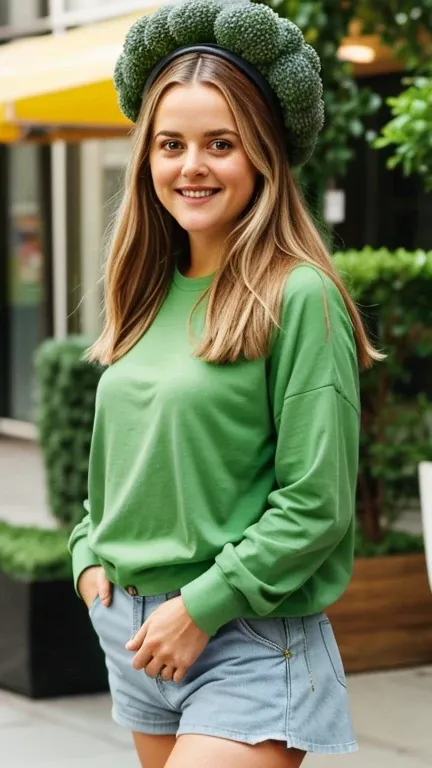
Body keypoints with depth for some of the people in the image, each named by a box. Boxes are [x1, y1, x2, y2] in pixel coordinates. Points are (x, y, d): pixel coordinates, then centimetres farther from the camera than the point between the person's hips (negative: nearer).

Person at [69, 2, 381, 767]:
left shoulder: (299, 300, -12)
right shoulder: (149, 297, 9)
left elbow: (317, 503, -15)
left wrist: (202, 607, -14)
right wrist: (90, 557, 5)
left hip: (250, 643, -7)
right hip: (134, 632, 7)